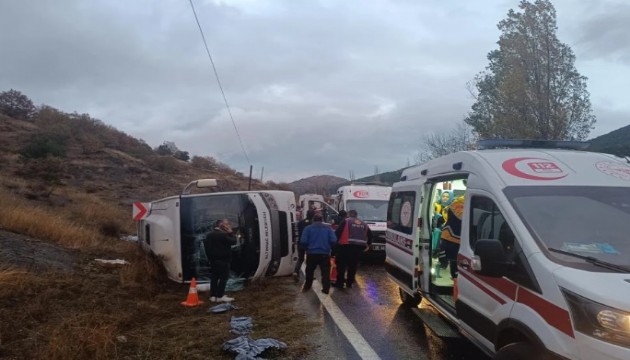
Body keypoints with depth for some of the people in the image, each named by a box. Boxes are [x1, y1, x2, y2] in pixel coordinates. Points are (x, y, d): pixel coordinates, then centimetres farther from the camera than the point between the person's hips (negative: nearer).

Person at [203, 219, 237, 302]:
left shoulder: (209, 235, 11)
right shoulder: (223, 234, -17)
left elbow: (206, 245, 15)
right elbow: (233, 241, -15)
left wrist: (210, 257, 19)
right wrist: (230, 232, -6)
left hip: (213, 259, 9)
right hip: (222, 260, -8)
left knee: (214, 277, 11)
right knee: (224, 277, -1)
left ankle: (213, 296, 13)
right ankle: (220, 296, 0)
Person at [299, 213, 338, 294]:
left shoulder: (308, 228, -1)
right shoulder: (328, 228, 2)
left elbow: (303, 241, -9)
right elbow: (333, 240, -7)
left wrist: (307, 248, 10)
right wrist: (330, 248, 11)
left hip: (312, 253, 0)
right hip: (325, 253, 0)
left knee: (309, 271, 17)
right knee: (325, 271, 5)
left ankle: (307, 287, 25)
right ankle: (326, 288, 1)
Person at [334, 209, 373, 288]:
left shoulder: (346, 221, 3)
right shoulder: (363, 224, 20)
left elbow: (337, 232, -4)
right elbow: (370, 234, 22)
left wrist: (336, 241, 6)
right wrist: (368, 244, 29)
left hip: (346, 245, -5)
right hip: (358, 246, 5)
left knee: (341, 264, 2)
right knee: (353, 265, 13)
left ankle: (340, 283, 2)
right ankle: (349, 282, 16)